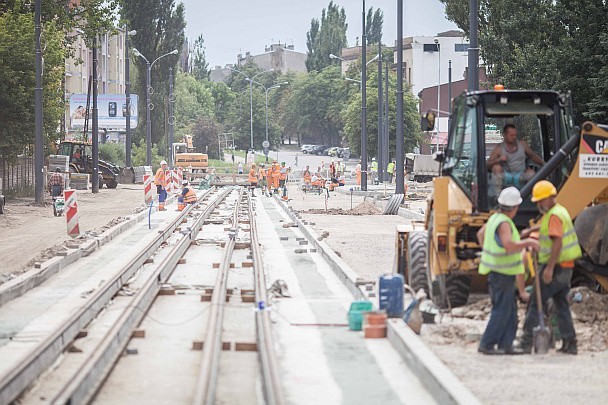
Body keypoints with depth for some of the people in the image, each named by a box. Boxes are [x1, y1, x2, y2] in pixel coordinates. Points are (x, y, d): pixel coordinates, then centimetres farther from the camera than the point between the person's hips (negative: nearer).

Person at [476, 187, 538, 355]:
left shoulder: (495, 218, 8)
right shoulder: (504, 223, -22)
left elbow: (481, 234, 24)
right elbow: (509, 246, -36)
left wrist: (488, 251, 35)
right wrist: (528, 242, -25)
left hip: (496, 270, 10)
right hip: (501, 273, -10)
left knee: (511, 309, 12)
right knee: (501, 310, -5)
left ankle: (506, 344, 13)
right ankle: (487, 344, -2)